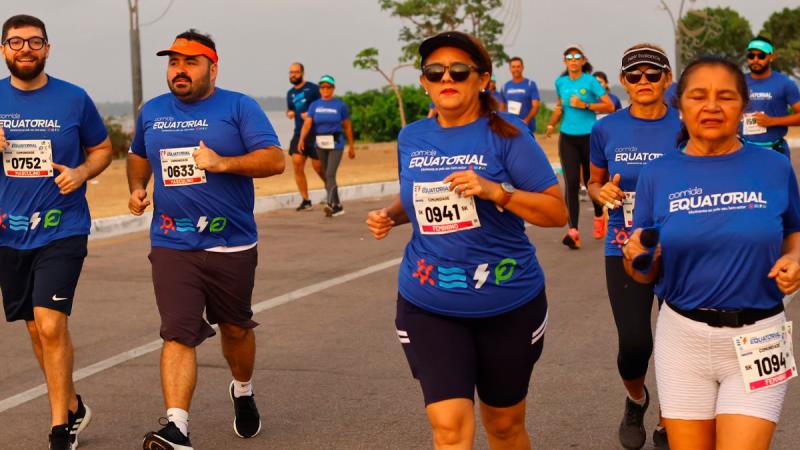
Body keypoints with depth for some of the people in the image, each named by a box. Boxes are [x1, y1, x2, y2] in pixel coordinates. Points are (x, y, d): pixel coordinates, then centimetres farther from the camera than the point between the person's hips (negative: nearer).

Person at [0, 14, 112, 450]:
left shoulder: (74, 99, -2)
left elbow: (102, 149, 10)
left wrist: (81, 173, -11)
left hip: (62, 230, -3)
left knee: (50, 326, -14)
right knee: (36, 330, 13)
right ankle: (72, 407, 34)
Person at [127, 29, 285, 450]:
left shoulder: (238, 107, -3)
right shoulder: (152, 111, 10)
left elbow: (275, 159, -11)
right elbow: (138, 156, 28)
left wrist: (223, 163, -24)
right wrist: (136, 188, 8)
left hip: (232, 246, -1)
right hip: (171, 246, 1)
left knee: (235, 328, 16)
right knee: (178, 333, -12)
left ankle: (242, 391, 44)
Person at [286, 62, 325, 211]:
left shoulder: (313, 88, -4)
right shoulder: (290, 93, 14)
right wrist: (289, 113, 5)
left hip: (315, 133, -5)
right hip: (299, 133, 5)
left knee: (318, 166, -2)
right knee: (297, 164, -8)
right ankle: (306, 201, -2)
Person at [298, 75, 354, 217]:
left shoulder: (340, 105, -3)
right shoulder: (315, 105, 4)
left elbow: (347, 127, 3)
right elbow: (307, 124, -8)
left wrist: (351, 146, 5)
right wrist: (302, 139, -24)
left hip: (335, 143, -4)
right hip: (320, 144, 4)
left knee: (330, 174, -19)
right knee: (327, 176, 12)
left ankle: (329, 203, -30)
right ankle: (338, 206, 24)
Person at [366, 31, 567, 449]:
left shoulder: (506, 133, -10)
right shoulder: (411, 139, 3)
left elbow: (557, 212, -11)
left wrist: (495, 191, -25)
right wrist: (390, 214, 0)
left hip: (508, 304, -2)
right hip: (429, 306, 2)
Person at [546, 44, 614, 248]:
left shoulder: (590, 81, -6)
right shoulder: (560, 82, 7)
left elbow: (609, 106, -10)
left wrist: (585, 105, -18)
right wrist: (552, 124, 15)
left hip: (589, 137, -2)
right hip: (567, 138, 2)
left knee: (591, 181, 10)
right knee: (571, 183, -10)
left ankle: (599, 217, 39)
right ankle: (573, 231, -16)